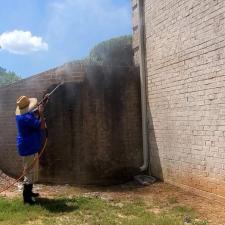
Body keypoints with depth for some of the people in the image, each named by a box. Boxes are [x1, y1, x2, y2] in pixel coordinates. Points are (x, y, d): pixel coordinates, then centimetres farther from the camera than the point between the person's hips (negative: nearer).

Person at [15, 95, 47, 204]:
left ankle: (29, 192, 33)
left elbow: (35, 112, 25)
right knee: (30, 172, -5)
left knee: (31, 171, 22)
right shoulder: (27, 118, -25)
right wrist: (41, 113, -18)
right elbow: (42, 126, -24)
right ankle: (26, 197, 1)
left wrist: (39, 108, 15)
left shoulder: (22, 114, 6)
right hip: (29, 148, -11)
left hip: (29, 147, 11)